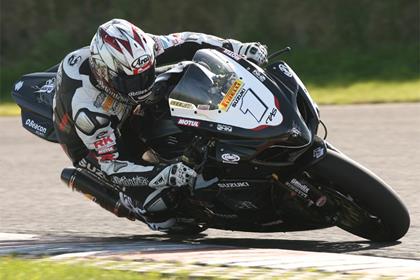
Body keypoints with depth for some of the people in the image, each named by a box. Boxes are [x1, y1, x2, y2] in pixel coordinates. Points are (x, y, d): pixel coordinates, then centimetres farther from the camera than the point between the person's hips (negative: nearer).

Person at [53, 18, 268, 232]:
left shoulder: (136, 53, -29)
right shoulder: (87, 109, -42)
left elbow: (184, 43, -17)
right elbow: (111, 166, -38)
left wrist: (239, 48, -27)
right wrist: (163, 175, -50)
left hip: (125, 116, 6)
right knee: (158, 198, -24)